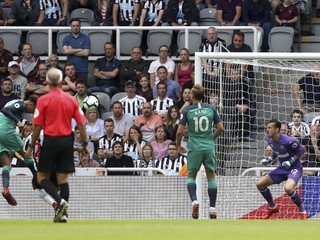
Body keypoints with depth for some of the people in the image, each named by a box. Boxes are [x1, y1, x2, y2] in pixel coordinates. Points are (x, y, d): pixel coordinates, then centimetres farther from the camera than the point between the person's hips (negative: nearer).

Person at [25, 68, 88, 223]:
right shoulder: (71, 100, 4)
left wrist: (31, 146, 2)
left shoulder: (43, 100, -7)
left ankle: (60, 201, -17)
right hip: (67, 141, 4)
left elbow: (37, 126, -7)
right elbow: (81, 124, 2)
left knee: (42, 176, 4)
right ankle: (62, 213, 4)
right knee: (63, 178, 7)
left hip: (51, 140, -4)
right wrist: (85, 144, 11)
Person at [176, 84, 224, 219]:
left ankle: (194, 200, -13)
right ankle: (212, 208, 6)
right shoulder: (211, 109, 1)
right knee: (211, 176, 10)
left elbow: (180, 131, -7)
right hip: (209, 147, 2)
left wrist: (178, 145, 10)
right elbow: (220, 128, 3)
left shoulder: (187, 111, -5)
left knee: (191, 176, 11)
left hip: (194, 148, -2)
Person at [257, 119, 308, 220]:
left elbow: (301, 150, -12)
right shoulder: (270, 141, -2)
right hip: (282, 169, 8)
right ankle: (272, 207, 26)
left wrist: (291, 161, -22)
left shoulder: (288, 141, -25)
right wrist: (269, 160, 2)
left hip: (294, 168, -8)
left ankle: (303, 212, -15)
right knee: (260, 184, 4)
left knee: (288, 188, -36)